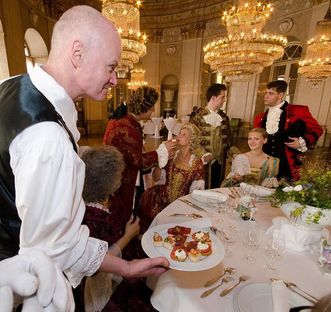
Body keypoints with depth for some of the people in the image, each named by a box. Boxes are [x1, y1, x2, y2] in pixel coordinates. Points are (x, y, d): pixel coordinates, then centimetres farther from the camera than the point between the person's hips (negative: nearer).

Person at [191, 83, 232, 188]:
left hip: (220, 162, 5)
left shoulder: (224, 117, 8)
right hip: (204, 162, -5)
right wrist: (203, 155, -18)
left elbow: (228, 138, 14)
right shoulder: (198, 118, -10)